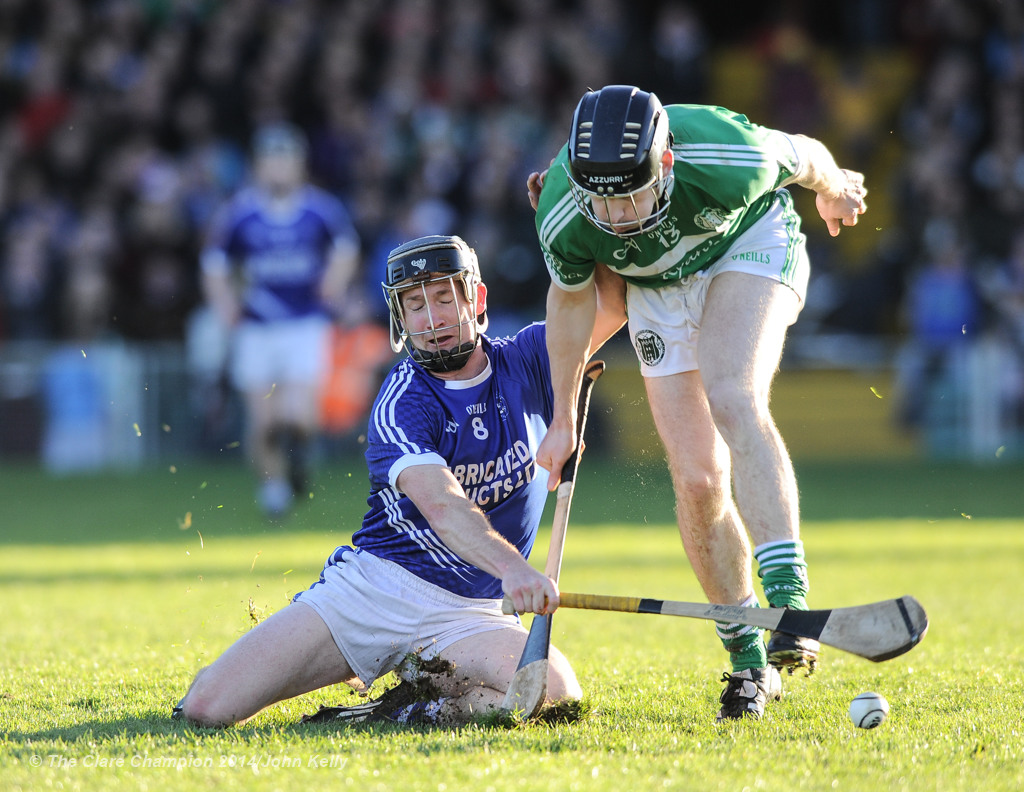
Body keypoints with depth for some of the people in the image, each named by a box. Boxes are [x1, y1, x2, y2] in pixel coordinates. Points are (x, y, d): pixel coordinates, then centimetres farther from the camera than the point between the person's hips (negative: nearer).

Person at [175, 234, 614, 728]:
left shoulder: (525, 362, 5)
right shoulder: (401, 403, -12)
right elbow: (440, 504, -29)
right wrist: (509, 565, -46)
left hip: (467, 613, 3)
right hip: (369, 589, -3)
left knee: (557, 690, -31)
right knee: (206, 709, -17)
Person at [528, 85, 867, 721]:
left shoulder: (730, 159, -39)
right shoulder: (563, 221, -30)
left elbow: (803, 155, -14)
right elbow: (573, 298, -8)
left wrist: (834, 189, 9)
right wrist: (563, 419, 2)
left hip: (750, 241, -2)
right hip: (658, 283, 2)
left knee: (733, 399, -30)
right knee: (697, 479, -6)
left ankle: (790, 601, -39)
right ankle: (749, 661, 8)